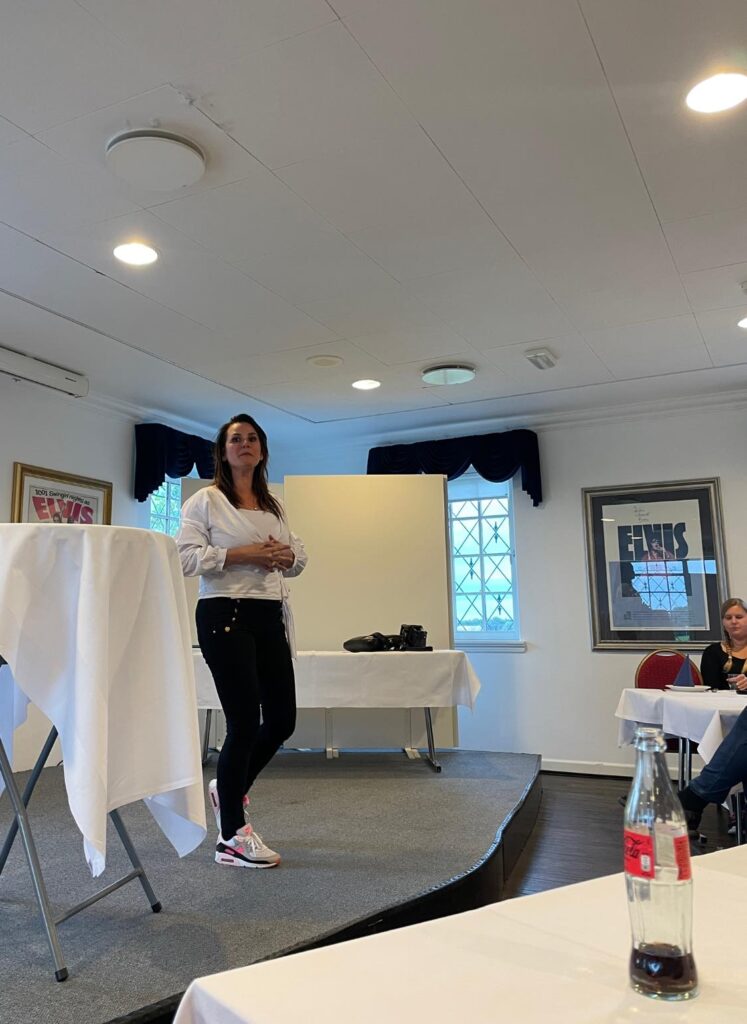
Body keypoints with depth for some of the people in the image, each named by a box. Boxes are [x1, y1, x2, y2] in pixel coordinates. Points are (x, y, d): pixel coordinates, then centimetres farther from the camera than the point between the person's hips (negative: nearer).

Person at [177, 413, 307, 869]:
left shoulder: (274, 505, 18)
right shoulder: (206, 500, -1)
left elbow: (300, 556, 19)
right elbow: (186, 555, -11)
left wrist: (286, 555, -4)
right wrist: (242, 554, -19)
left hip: (270, 617, 7)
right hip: (225, 614, -7)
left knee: (282, 719, 7)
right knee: (245, 722, -5)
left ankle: (229, 789, 36)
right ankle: (232, 838, 12)